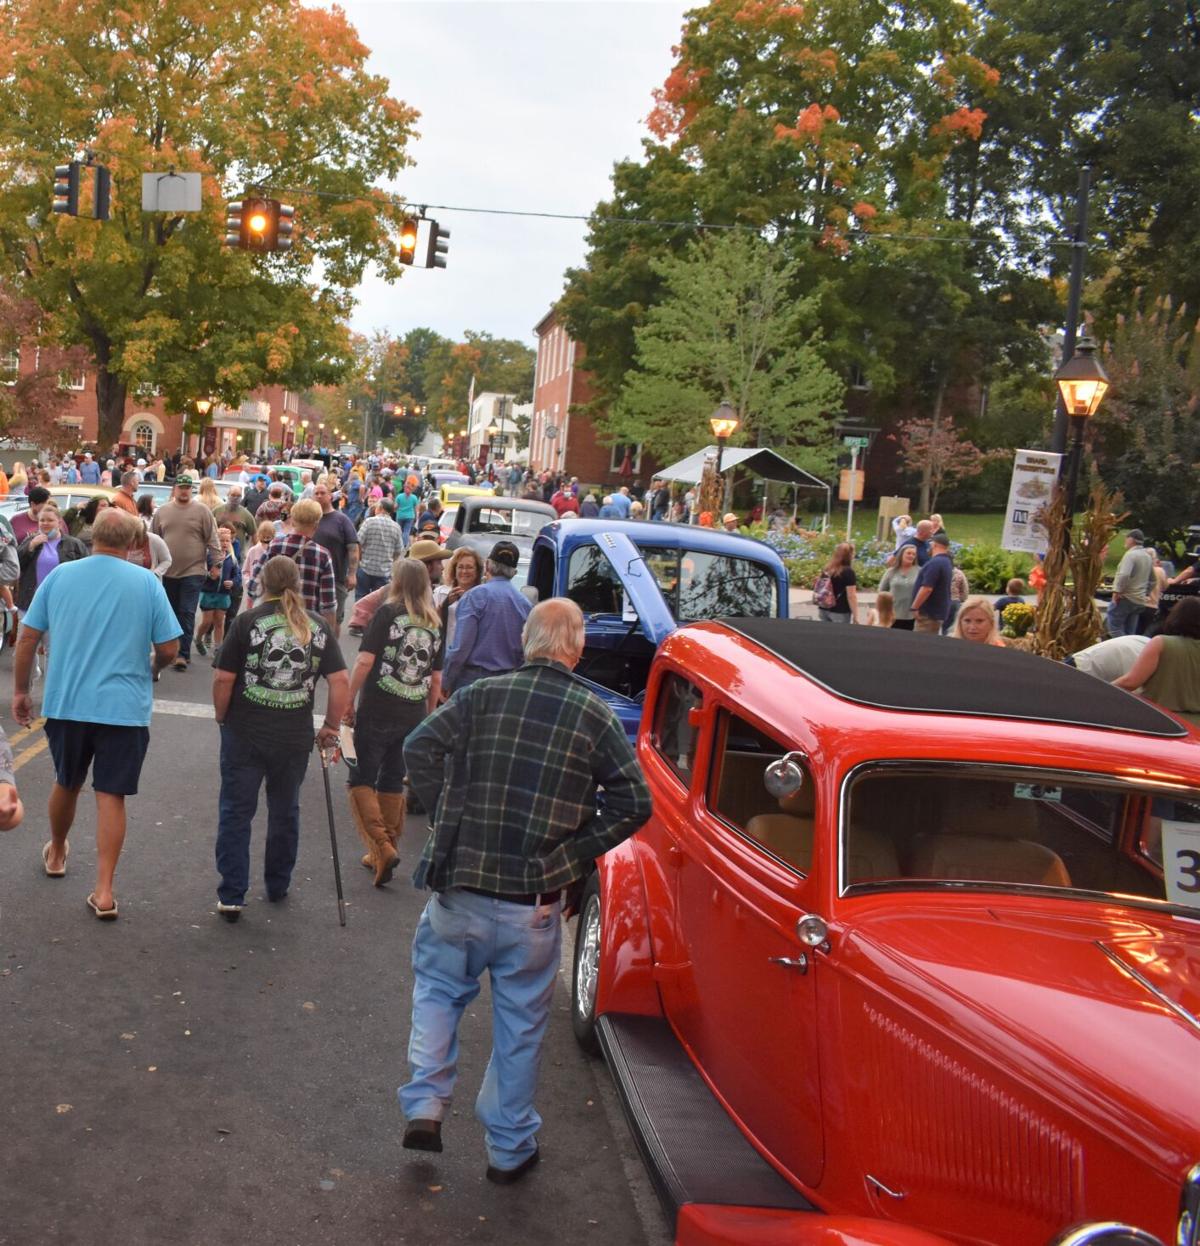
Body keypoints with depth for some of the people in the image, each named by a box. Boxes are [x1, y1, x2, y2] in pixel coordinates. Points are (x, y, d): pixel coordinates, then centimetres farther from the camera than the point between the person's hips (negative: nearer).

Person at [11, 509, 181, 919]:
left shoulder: (60, 575, 1)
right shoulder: (147, 582, -5)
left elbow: (27, 638, 2)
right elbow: (169, 648, -5)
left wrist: (20, 691, 13)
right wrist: (150, 669, 16)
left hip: (66, 702, 3)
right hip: (124, 706, -2)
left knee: (66, 783, 23)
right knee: (110, 796, 2)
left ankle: (56, 854, 45)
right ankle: (104, 892, 0)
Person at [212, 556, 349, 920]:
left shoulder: (248, 621, -6)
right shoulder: (318, 626, 2)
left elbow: (223, 678, -9)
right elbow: (341, 682, -3)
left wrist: (223, 718, 6)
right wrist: (331, 727, 7)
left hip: (245, 733, -2)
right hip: (296, 737, 3)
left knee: (236, 812, 7)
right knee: (285, 811, 18)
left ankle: (231, 897, 5)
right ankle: (278, 887, 31)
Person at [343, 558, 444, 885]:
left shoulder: (388, 613, -7)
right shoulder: (436, 623, 6)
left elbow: (364, 662, -13)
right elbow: (436, 679, 10)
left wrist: (349, 702, -5)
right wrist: (429, 715, 20)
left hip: (376, 713, -5)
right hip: (413, 716, 5)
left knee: (361, 779, 5)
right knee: (393, 782, 17)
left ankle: (382, 846, -9)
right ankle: (383, 853, 24)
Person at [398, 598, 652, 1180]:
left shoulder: (484, 694, -3)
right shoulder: (594, 714, -5)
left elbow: (419, 748, -12)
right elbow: (635, 801, -9)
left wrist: (445, 817, -1)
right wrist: (575, 855, -2)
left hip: (461, 887, 1)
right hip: (535, 902, 0)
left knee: (438, 990, 24)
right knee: (521, 1020, 15)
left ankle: (425, 1105, 16)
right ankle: (509, 1148, 27)